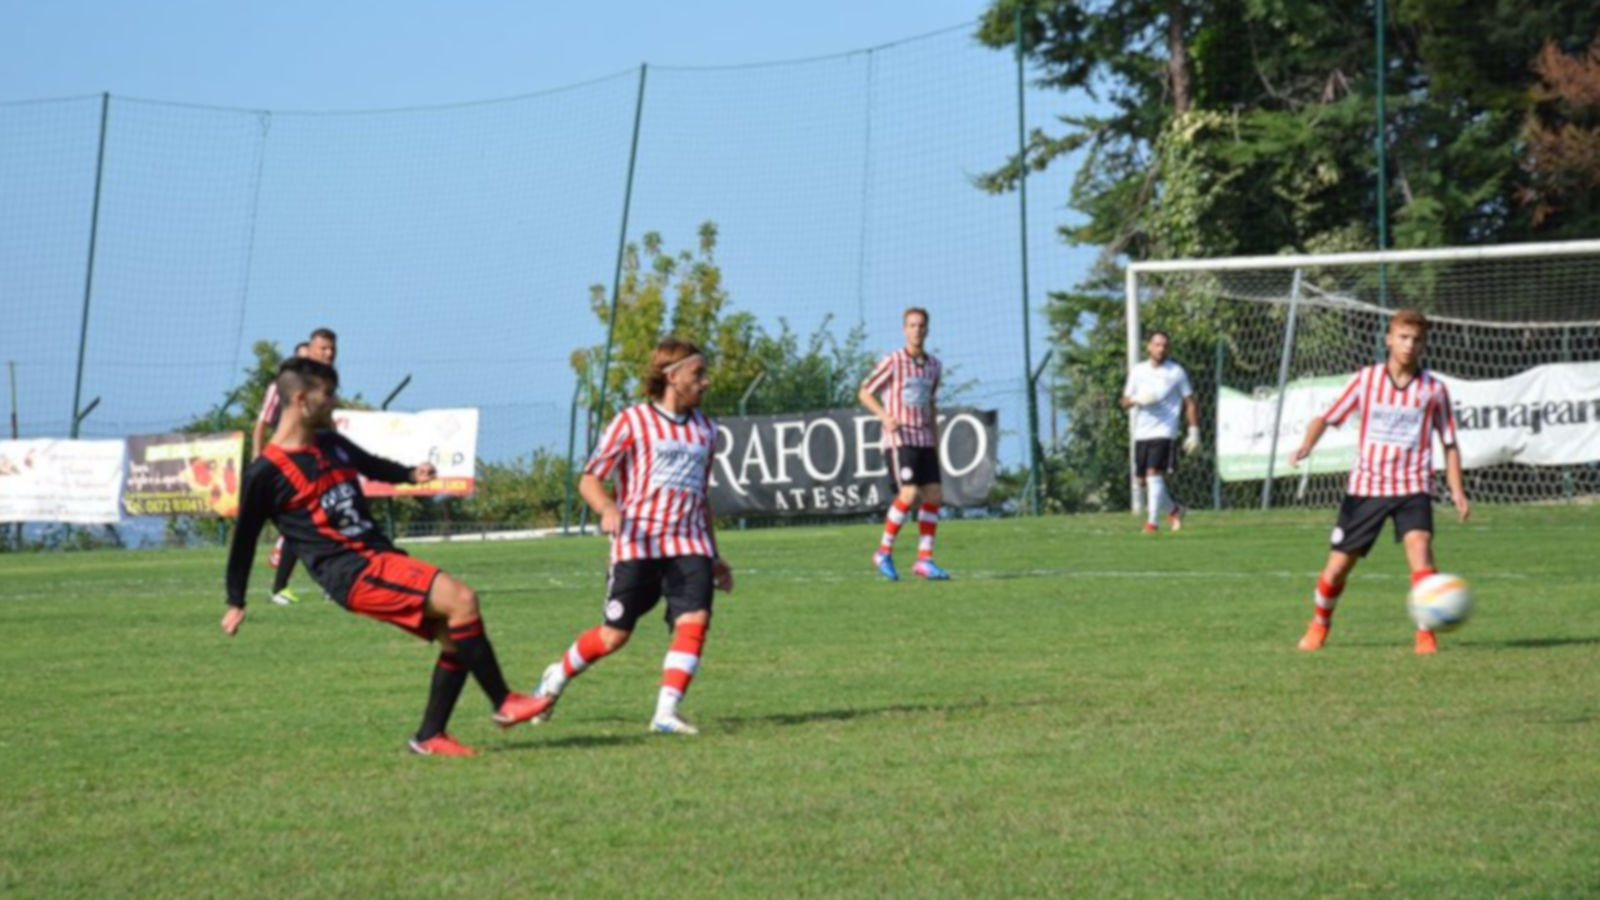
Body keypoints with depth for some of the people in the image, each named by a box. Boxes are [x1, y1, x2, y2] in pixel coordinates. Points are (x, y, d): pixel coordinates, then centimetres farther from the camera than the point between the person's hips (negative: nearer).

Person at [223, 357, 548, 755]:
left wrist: (411, 474, 12)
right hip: (350, 572, -9)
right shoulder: (265, 472, -8)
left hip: (382, 557, 9)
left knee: (456, 636, 2)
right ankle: (503, 704, -11)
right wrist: (236, 604, 5)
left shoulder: (331, 444, 14)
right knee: (461, 599, -20)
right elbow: (245, 538, 0)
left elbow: (373, 466, 32)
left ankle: (430, 737, 10)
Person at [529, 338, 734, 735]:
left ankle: (666, 713, -18)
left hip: (689, 544, 4)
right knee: (614, 635, -2)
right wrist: (608, 510, -23)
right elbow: (589, 479, -1)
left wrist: (715, 557, 25)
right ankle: (558, 676, 25)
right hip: (638, 543, -4)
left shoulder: (704, 430, 15)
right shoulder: (632, 422, -1)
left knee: (694, 621, -18)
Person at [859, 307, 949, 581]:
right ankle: (884, 552, -2)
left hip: (924, 439, 6)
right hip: (900, 437, -6)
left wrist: (936, 442, 20)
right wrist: (885, 416, -16)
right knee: (909, 494, -17)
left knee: (934, 495, -2)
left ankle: (924, 560, 5)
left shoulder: (934, 365, 11)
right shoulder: (892, 362, -6)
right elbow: (864, 393, 0)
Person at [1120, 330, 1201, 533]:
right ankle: (1174, 509, 30)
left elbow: (1190, 403, 5)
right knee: (1143, 481, 8)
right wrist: (1137, 400, -11)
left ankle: (1152, 522, -19)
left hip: (1165, 432, -5)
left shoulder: (1176, 372, 2)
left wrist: (1194, 431, -2)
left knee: (1154, 474, -19)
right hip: (1141, 433, 5)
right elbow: (1125, 402, 11)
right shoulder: (1137, 371, 11)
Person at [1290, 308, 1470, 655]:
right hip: (1366, 485, 1)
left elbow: (1449, 442, 8)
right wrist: (1306, 446, -17)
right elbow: (1327, 417, 2)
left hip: (1412, 487, -1)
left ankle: (1426, 634, -19)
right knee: (1337, 566, 4)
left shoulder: (1433, 389, 1)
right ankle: (1319, 625, 32)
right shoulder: (1365, 380, 1)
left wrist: (1457, 490, -1)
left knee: (1419, 545, -27)